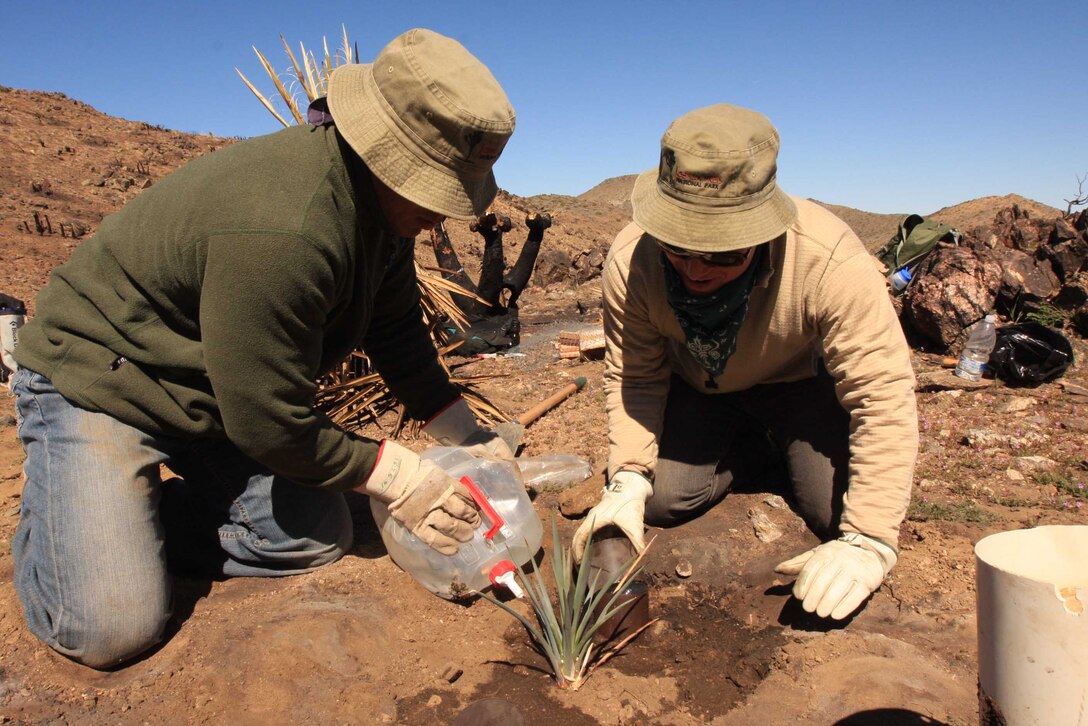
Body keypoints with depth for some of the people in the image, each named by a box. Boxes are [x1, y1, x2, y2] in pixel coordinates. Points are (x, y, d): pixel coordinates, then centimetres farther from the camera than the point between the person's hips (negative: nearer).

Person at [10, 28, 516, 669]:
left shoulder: (379, 196, -8)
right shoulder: (280, 234, -37)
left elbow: (397, 331, 3)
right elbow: (270, 426, -28)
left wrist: (469, 439, 2)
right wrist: (399, 477, -17)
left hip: (212, 394, 8)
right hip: (96, 384, -8)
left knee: (319, 540, -1)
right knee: (113, 628, -17)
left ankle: (136, 516, 15)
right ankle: (54, 514, 14)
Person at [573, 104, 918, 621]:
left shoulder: (830, 261, -39)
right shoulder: (630, 260, -31)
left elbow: (883, 396, -34)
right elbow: (634, 378, -17)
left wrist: (868, 543, -37)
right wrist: (628, 480, -29)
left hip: (800, 379, -2)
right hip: (696, 385, 2)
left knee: (838, 514, -17)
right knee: (660, 500, -11)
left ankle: (783, 447, 18)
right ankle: (750, 453, 20)